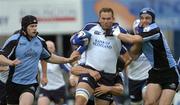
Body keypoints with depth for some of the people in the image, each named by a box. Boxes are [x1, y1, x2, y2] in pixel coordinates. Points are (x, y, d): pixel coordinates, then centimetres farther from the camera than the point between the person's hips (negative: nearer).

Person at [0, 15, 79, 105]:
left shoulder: (40, 42, 7)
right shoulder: (14, 40, -8)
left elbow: (49, 57, 23)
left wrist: (68, 60, 17)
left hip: (31, 84, 1)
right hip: (14, 83, -1)